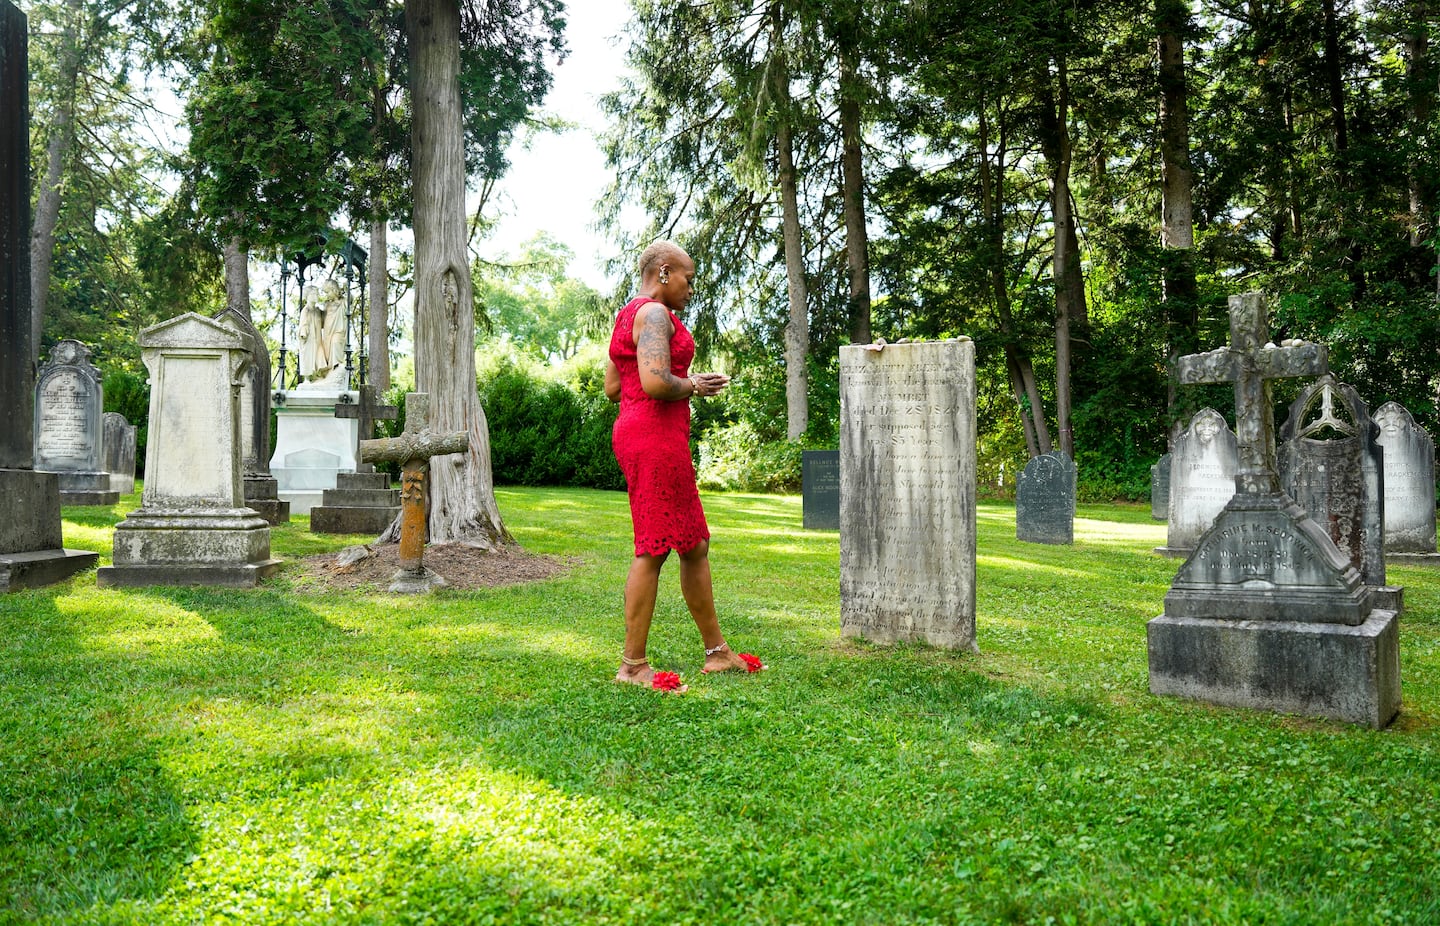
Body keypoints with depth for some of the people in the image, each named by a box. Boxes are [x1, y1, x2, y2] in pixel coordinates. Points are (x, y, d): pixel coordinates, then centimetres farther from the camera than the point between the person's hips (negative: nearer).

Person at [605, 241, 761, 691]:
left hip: (639, 435, 11)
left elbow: (611, 387, 20)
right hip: (656, 438, -11)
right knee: (653, 549, -5)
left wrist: (680, 381, 17)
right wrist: (693, 386, -7)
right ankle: (632, 665, 3)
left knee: (696, 544, 14)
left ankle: (716, 650, 22)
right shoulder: (654, 313, -11)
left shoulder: (628, 317, 20)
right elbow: (655, 382, -25)